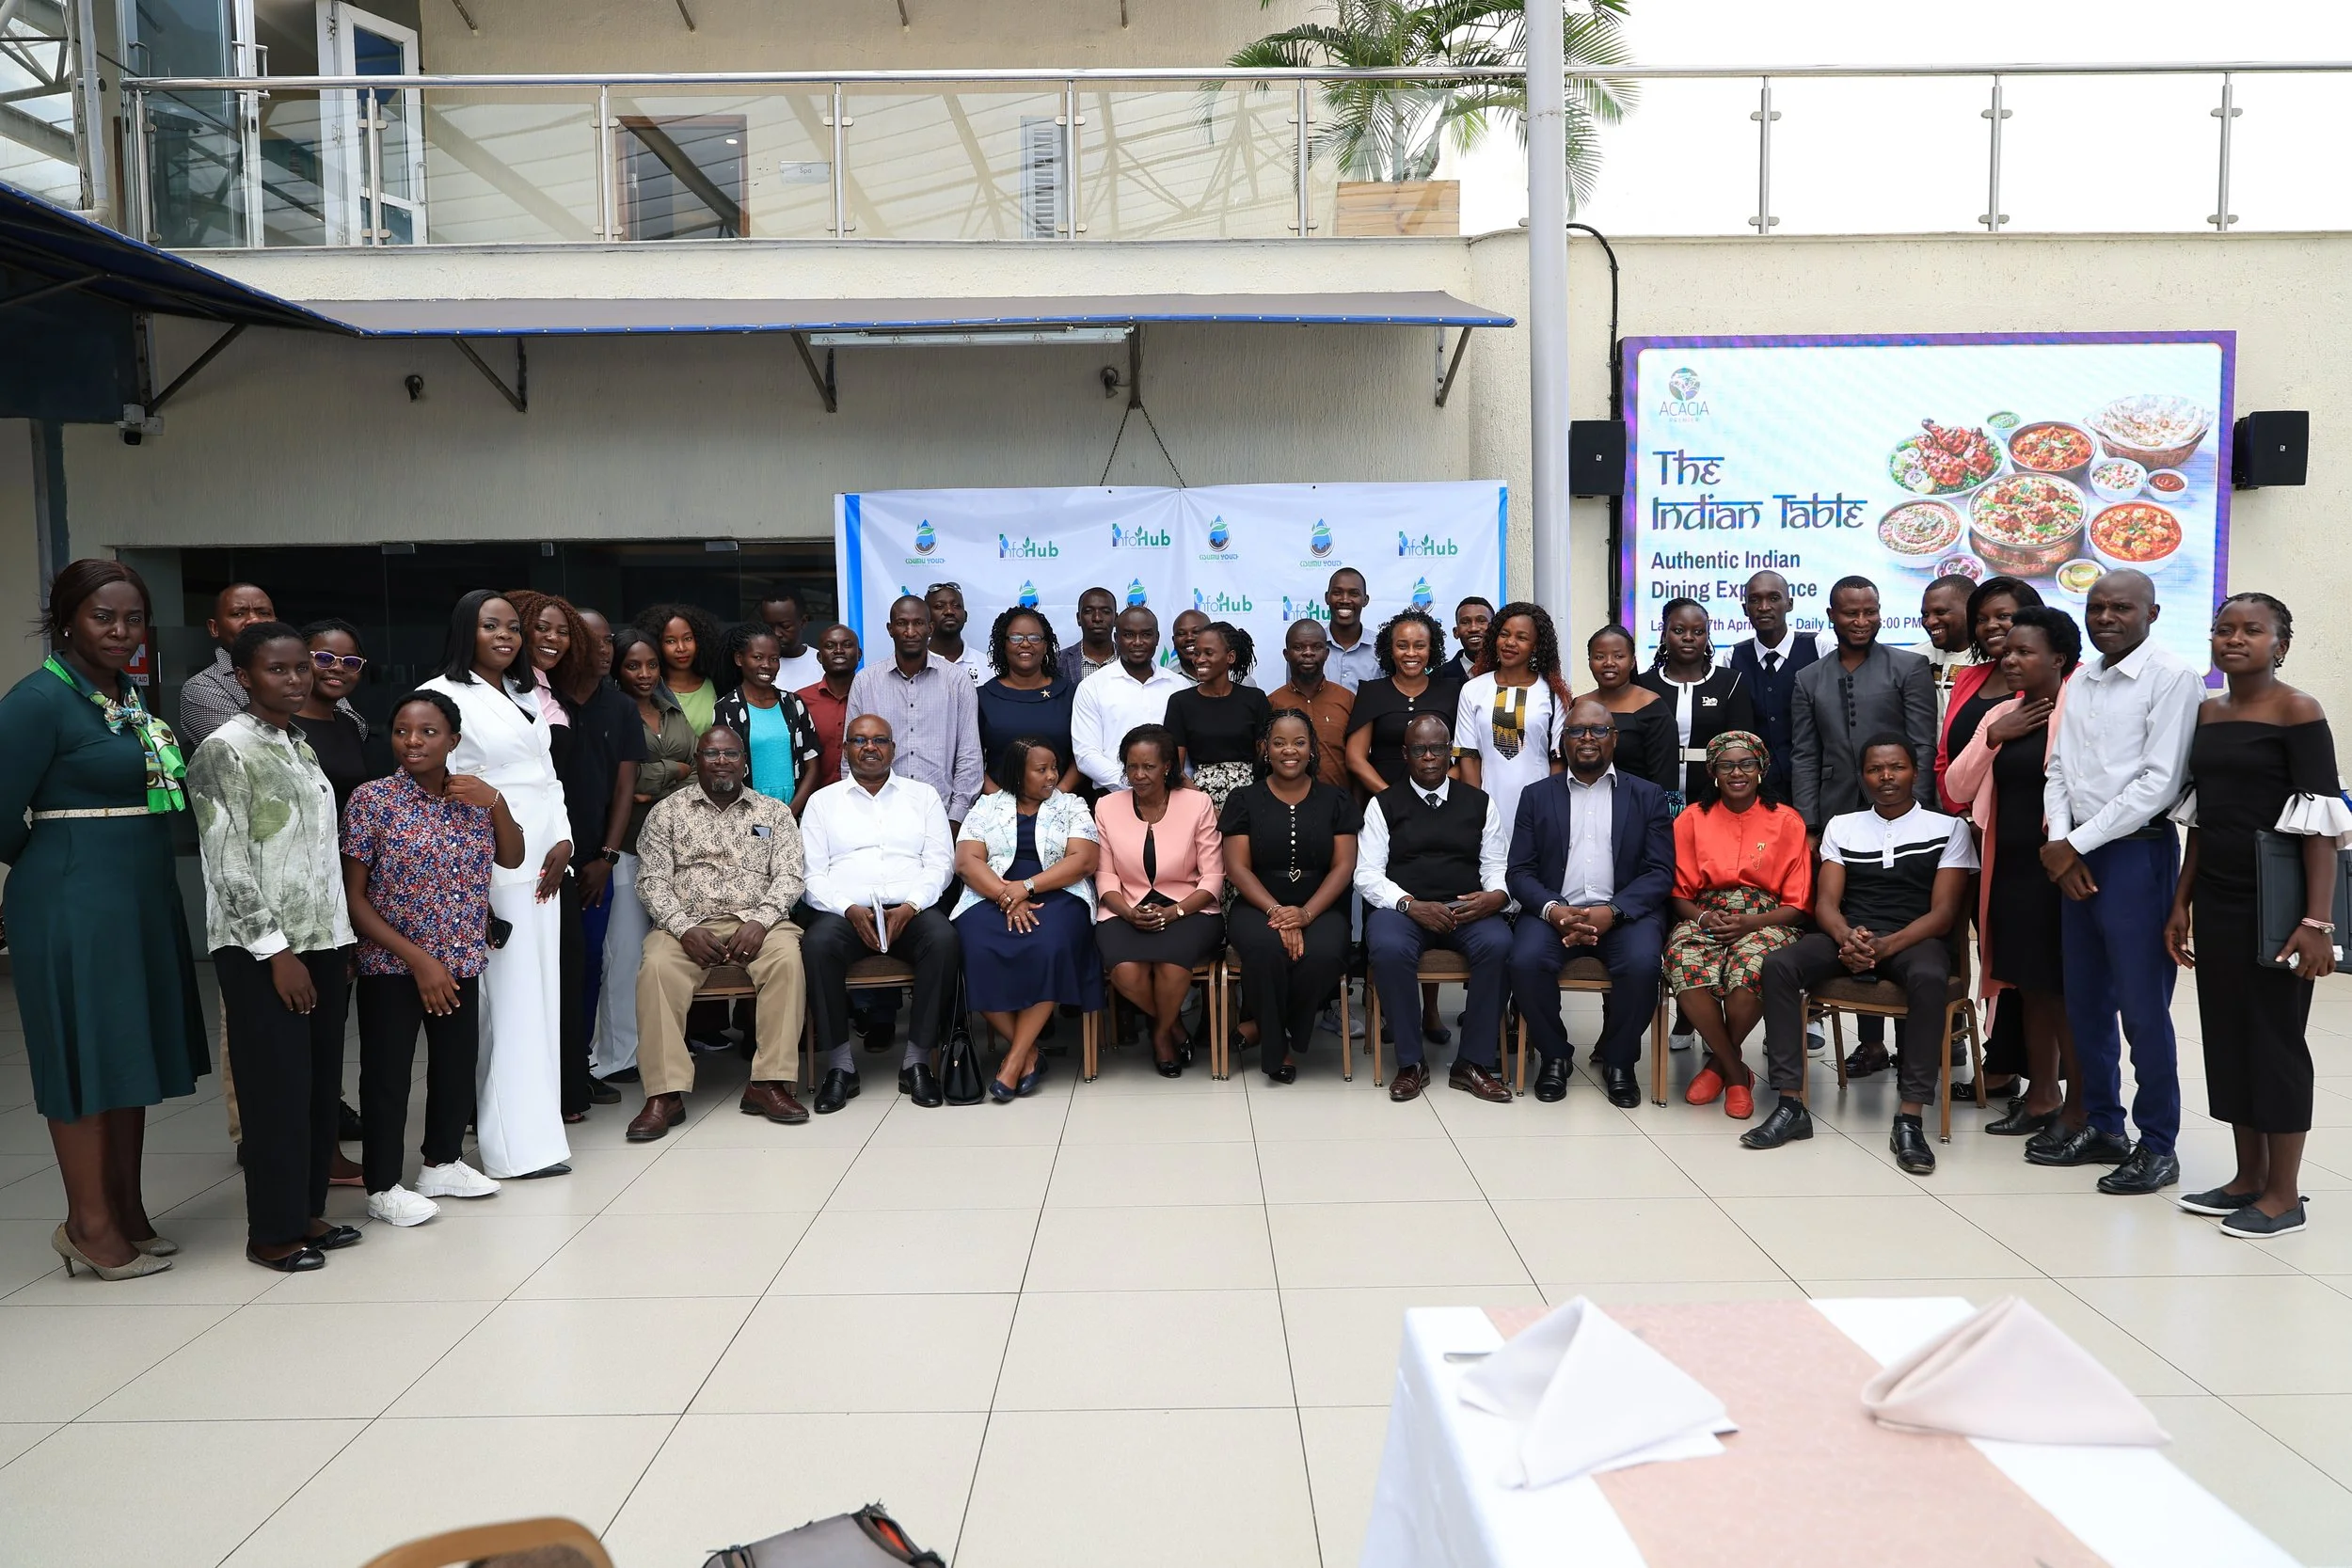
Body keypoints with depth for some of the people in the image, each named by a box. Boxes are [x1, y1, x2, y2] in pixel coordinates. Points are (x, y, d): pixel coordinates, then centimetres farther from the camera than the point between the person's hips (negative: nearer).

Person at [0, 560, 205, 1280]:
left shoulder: (133, 699, 12)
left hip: (145, 898, 8)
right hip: (74, 904, -8)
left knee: (133, 1053, 13)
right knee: (84, 1054, 0)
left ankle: (126, 1209, 23)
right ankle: (89, 1222, 11)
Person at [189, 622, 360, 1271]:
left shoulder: (301, 749, 13)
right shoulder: (224, 751, -9)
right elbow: (227, 864, -14)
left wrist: (338, 943, 14)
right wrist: (277, 951, -15)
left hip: (322, 941, 7)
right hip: (260, 950, -7)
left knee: (322, 1085, 10)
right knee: (277, 1090, -1)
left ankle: (308, 1211, 21)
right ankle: (273, 1231, 10)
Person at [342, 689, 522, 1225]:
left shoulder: (472, 796, 3)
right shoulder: (373, 799, -12)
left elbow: (512, 859, 7)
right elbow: (353, 896, -12)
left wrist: (496, 802, -10)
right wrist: (418, 959, -16)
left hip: (460, 964, 5)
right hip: (392, 966, -5)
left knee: (458, 1065, 15)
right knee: (387, 1075, 4)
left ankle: (443, 1163, 34)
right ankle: (383, 1187, 18)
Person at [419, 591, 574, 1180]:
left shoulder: (526, 696, 19)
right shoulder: (444, 695, -4)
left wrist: (563, 841, 3)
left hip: (541, 858, 7)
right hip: (487, 861, -7)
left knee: (541, 987, 6)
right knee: (505, 993, -7)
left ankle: (536, 1113, 12)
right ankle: (520, 1140, -4)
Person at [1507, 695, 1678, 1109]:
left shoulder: (1648, 796, 11)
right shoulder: (1536, 795, 13)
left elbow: (1660, 872, 1)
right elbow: (1520, 872, 5)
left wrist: (1611, 912, -16)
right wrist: (1553, 910, -16)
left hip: (1625, 912, 0)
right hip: (1553, 910, 1)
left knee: (1641, 965, -31)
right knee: (1526, 962, -29)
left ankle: (1617, 1059, -2)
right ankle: (1554, 1055, -2)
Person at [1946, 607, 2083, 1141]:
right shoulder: (2001, 715, 12)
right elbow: (1957, 789, 8)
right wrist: (1992, 737, -4)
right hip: (2008, 867, 7)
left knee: (2064, 988, 1)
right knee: (2029, 985, 14)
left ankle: (2078, 1109, 13)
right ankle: (2042, 1096, 26)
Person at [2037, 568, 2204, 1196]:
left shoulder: (2172, 678, -9)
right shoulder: (2080, 681, 13)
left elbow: (2159, 783, -15)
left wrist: (2077, 843, -12)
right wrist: (2059, 840, -5)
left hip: (2137, 854, -7)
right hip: (2076, 857, 7)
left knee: (2143, 1008, -1)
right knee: (2084, 1003, 13)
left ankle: (2157, 1147, 11)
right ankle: (2101, 1127, 26)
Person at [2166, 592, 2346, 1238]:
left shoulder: (2296, 712, -9)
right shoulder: (2207, 712, 10)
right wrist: (2182, 902, 12)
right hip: (2216, 897, 6)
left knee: (2274, 1034, 1)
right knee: (2226, 1032, 10)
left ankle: (2284, 1195, 12)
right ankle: (2248, 1177, 22)